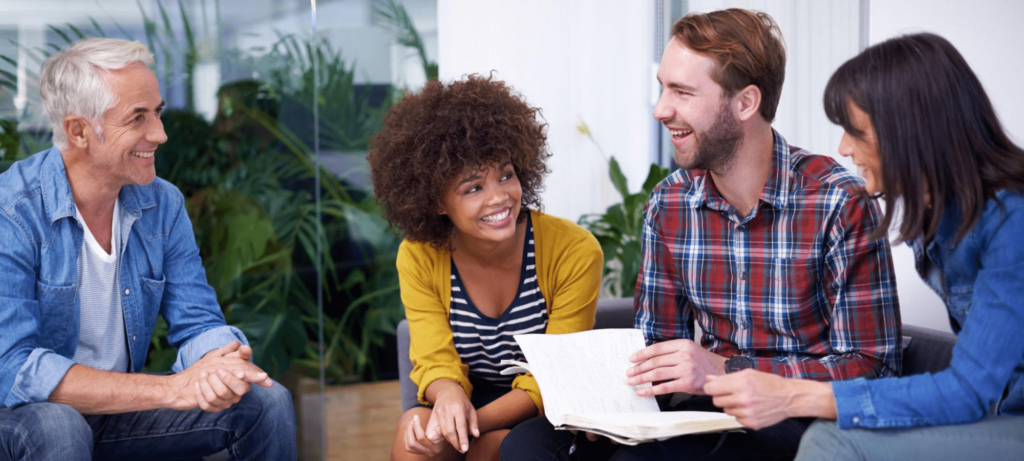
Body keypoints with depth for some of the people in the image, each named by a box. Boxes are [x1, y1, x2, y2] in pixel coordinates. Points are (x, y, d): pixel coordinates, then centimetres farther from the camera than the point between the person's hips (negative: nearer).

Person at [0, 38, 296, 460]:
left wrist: (220, 365, -29)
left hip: (120, 408, 5)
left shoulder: (163, 205, -3)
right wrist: (171, 389, -33)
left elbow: (197, 323, -2)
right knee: (55, 426, -38)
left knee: (265, 402, -9)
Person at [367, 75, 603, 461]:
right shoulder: (418, 258, -7)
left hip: (542, 417, -2)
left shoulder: (575, 252, -16)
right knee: (414, 429, -28)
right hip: (471, 407, 2)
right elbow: (435, 360, -9)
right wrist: (448, 394, -33)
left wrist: (474, 420, -30)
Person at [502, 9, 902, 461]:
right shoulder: (667, 204, 4)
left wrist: (725, 372, -23)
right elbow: (657, 346, 11)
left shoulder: (839, 204, -13)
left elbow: (872, 368, -14)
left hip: (801, 423, -5)